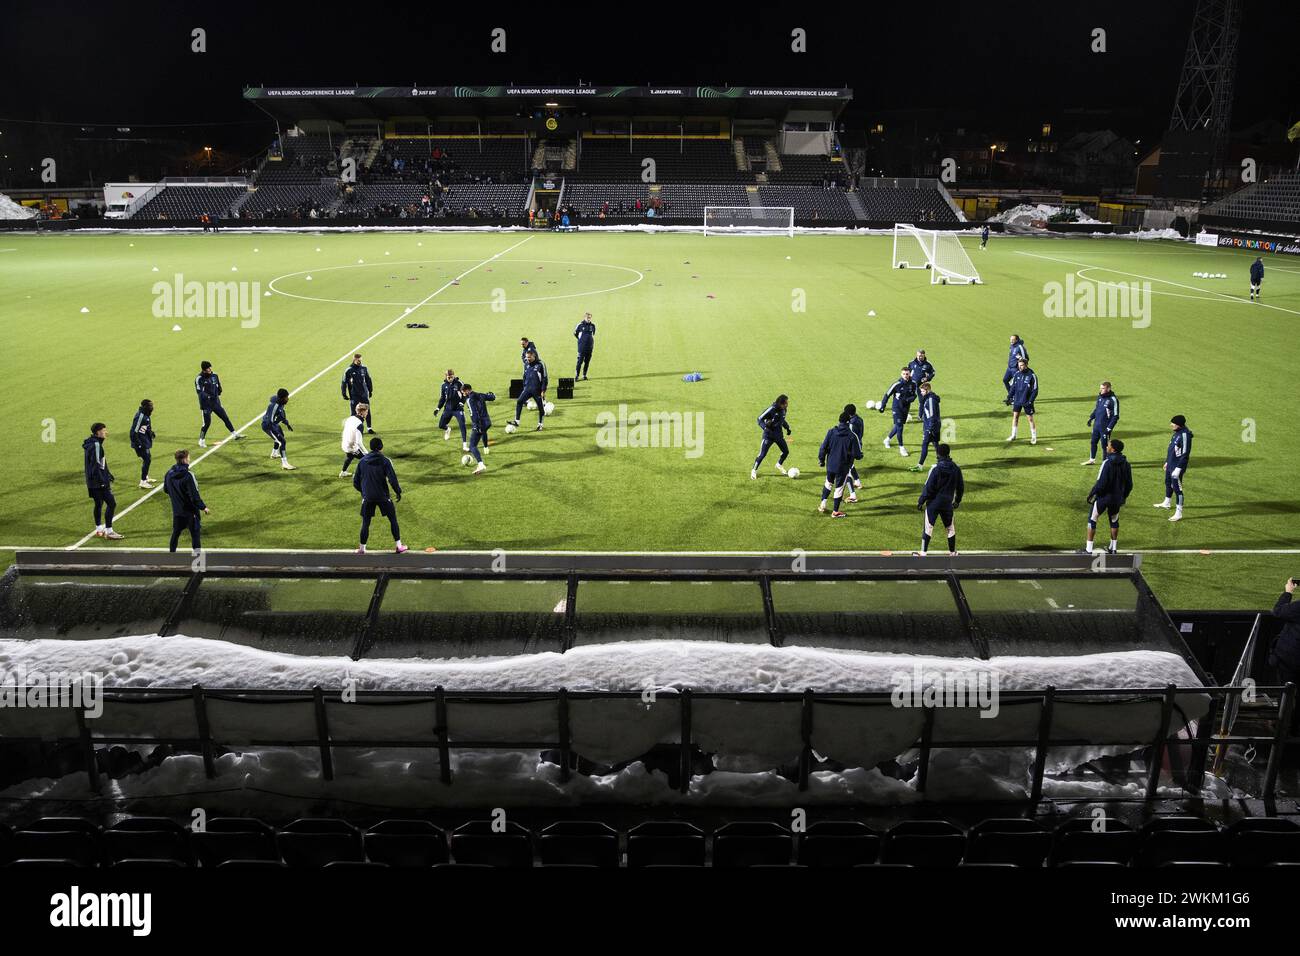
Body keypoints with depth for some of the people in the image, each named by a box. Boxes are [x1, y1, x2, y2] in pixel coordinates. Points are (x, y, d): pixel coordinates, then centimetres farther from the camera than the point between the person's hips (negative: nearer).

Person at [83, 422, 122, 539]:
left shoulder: (91, 444, 13)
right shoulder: (96, 445, -18)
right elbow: (96, 465, -22)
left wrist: (108, 475, 23)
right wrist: (103, 480, -21)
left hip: (92, 481, 10)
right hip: (99, 482, -10)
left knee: (99, 504, 17)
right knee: (111, 503, -7)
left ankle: (99, 529, 25)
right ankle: (109, 531, -4)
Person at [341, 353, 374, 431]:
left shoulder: (364, 369, 3)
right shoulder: (348, 370, -6)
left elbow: (368, 380, 15)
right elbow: (344, 383, -1)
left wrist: (370, 390, 17)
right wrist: (344, 394, -3)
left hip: (364, 394, 3)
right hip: (354, 395, -3)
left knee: (367, 411, 4)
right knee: (354, 412, 2)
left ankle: (369, 427, 15)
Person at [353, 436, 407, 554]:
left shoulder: (362, 462, 2)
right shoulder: (384, 461, -8)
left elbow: (356, 482, 7)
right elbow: (392, 479, -15)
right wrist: (398, 492, -1)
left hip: (367, 498, 2)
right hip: (383, 497, -2)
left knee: (365, 523, 12)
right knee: (393, 519, 12)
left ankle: (361, 549, 15)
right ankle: (398, 546, 14)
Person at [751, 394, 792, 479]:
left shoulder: (783, 410, -1)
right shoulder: (772, 409, -23)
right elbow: (760, 419, -20)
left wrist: (787, 427, 9)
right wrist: (766, 428, -33)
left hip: (779, 434, 7)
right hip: (769, 435, -7)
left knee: (786, 451, 9)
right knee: (762, 454, -6)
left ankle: (779, 465, 37)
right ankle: (754, 470, 11)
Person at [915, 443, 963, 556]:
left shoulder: (936, 468, -16)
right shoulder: (956, 469, 0)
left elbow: (928, 488, -16)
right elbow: (961, 487, 10)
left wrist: (921, 501, -7)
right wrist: (957, 501, 25)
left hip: (933, 502, -4)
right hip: (948, 503, 4)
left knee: (928, 527, 3)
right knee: (950, 528, 17)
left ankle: (923, 552, 4)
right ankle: (952, 552, 25)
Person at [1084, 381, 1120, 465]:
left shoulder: (1113, 400, -17)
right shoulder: (1100, 396, 5)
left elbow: (1115, 416, -15)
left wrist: (1109, 428, -18)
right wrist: (1091, 418, 10)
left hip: (1105, 427, -7)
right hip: (1096, 425, 7)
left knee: (1104, 444, 0)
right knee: (1093, 442, 16)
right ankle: (1092, 460, 31)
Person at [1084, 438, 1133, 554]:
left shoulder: (1107, 463, -21)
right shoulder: (1125, 463, 0)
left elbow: (1101, 483, -23)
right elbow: (1129, 484, 7)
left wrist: (1091, 494, -10)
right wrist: (1124, 497, 21)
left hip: (1104, 497, -6)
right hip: (1117, 499, 6)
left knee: (1092, 519, 7)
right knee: (1114, 521, 23)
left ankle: (1088, 549, 6)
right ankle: (1113, 548, 29)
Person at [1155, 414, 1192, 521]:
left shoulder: (1184, 435, -22)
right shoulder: (1177, 433, 6)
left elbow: (1185, 454, -23)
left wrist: (1178, 468, -23)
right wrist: (1167, 461, 22)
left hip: (1177, 466, -10)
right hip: (1170, 464, 10)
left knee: (1177, 488, -5)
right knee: (1168, 483, 26)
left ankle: (1179, 513, 1)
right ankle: (1166, 503, 48)